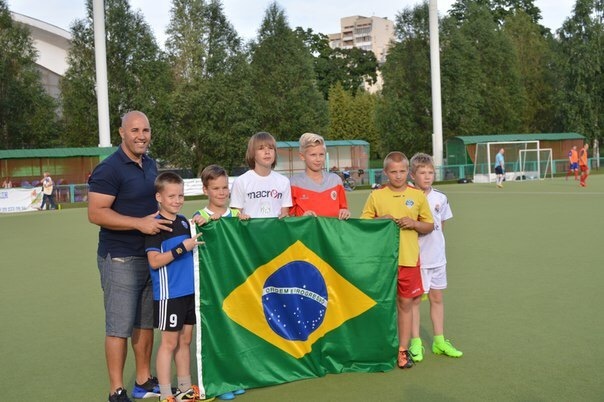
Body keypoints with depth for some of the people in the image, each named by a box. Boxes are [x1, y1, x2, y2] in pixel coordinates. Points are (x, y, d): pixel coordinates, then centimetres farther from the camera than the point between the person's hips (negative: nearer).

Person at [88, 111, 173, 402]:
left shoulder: (150, 164, 11)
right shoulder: (109, 168, -14)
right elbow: (96, 213, -20)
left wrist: (164, 219, 6)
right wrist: (140, 223, -25)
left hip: (150, 256, 8)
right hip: (120, 259, -8)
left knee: (145, 322, 15)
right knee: (119, 327, -2)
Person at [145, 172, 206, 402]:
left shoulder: (184, 221, 10)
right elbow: (154, 261, -17)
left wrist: (196, 242, 6)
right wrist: (182, 248, -22)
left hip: (189, 290, 7)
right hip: (168, 293, -7)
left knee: (185, 339, 15)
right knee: (169, 342, 1)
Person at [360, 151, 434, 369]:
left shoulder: (417, 195, 4)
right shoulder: (376, 195, 1)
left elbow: (429, 226, 11)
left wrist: (414, 223, -9)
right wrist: (380, 220, -13)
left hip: (409, 258, 1)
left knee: (406, 303, 6)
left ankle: (403, 349, 17)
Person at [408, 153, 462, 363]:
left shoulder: (440, 198, 3)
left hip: (437, 257, 5)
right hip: (415, 258, -4)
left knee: (437, 298, 13)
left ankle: (439, 341, 24)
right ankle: (415, 342, 12)